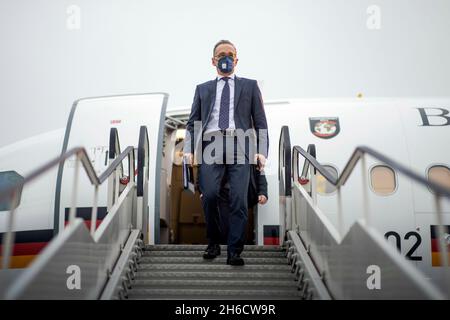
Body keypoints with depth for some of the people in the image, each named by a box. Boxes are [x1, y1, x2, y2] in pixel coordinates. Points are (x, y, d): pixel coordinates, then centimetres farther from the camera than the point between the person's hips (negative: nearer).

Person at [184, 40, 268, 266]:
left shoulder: (250, 86, 20)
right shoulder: (202, 89, 24)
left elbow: (260, 121, 13)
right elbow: (192, 122, 17)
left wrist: (262, 151, -1)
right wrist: (189, 149, 0)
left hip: (239, 144, -1)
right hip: (211, 144, 1)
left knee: (239, 199, -13)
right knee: (209, 195, -16)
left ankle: (234, 252, -7)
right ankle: (213, 243, 5)